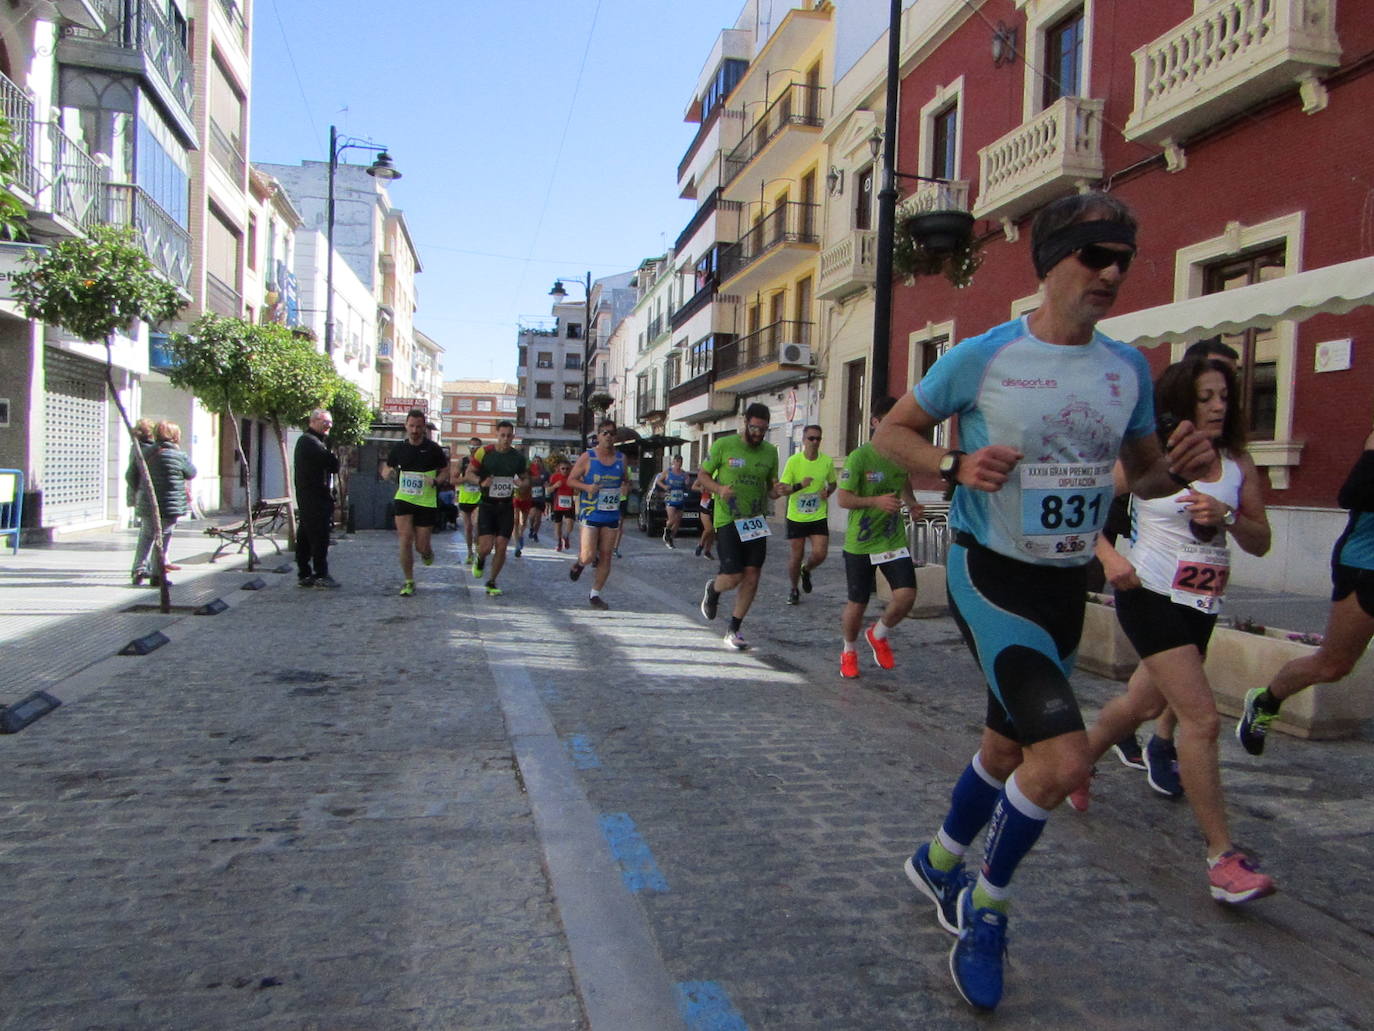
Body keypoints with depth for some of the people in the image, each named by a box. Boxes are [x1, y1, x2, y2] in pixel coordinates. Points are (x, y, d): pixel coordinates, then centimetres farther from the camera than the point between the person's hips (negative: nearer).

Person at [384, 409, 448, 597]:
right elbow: (386, 469, 14)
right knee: (405, 540, -9)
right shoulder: (398, 448, 3)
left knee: (421, 546, 1)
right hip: (404, 499, 2)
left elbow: (445, 472, 4)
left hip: (427, 502, -1)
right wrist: (389, 473, -10)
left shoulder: (433, 449, -5)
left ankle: (428, 551, 40)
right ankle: (409, 582, 5)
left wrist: (435, 480, -17)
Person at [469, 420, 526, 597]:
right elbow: (469, 472, 3)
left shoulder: (518, 457, 3)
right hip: (487, 505, -2)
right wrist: (481, 482, -17)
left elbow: (523, 478, 16)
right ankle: (480, 560, 26)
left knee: (501, 547, -2)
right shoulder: (485, 453, -5)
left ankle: (491, 583, 16)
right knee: (486, 547, -11)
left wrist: (521, 484, -8)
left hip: (506, 507, 2)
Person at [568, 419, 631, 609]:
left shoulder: (621, 459, 7)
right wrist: (586, 487, -19)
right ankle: (580, 562, 25)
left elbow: (626, 480, 19)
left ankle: (594, 594, 17)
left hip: (612, 515, 4)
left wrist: (626, 487, -4)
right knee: (588, 556, -13)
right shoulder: (587, 457, -5)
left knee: (606, 556, 5)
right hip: (591, 514, -4)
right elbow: (571, 480, -1)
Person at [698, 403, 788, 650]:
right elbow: (703, 475, 3)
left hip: (756, 521, 4)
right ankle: (713, 589, 28)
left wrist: (779, 491, -7)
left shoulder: (770, 452, 7)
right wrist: (719, 489, -17)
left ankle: (733, 630, 16)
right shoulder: (724, 445, -4)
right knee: (733, 577, -9)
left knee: (752, 577, 1)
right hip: (728, 520, -4)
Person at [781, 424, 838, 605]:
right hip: (796, 517, -1)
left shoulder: (827, 461, -2)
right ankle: (793, 589, 29)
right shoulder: (793, 461, -9)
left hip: (819, 517, 1)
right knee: (795, 557, 4)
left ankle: (806, 570, 25)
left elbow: (832, 483, 15)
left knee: (819, 554, -11)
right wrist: (800, 485, -27)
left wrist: (827, 492, -7)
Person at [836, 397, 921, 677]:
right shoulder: (859, 457, -14)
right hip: (860, 544, -4)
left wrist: (911, 503, 3)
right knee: (857, 604, 5)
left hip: (894, 541, 4)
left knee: (906, 595, -12)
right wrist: (876, 501, -28)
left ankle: (878, 635, 19)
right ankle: (848, 651, 33)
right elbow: (843, 499, -14)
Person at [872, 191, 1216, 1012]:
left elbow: (1141, 473, 15)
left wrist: (1178, 469, -9)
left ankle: (939, 863, 47)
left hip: (1068, 584, 6)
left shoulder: (1129, 369, 4)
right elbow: (893, 432, -3)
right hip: (991, 575, -6)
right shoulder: (982, 356, -11)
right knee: (1065, 757, -19)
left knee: (1009, 746, 19)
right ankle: (988, 906, 9)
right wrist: (955, 466, -22)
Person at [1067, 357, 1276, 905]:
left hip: (1202, 607, 6)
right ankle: (1221, 855, -8)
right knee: (1200, 716, -14)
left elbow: (1261, 543, 6)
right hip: (1151, 595, -6)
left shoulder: (1238, 464, 7)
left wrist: (1226, 517, -14)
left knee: (1144, 702, 19)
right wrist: (1109, 556, -19)